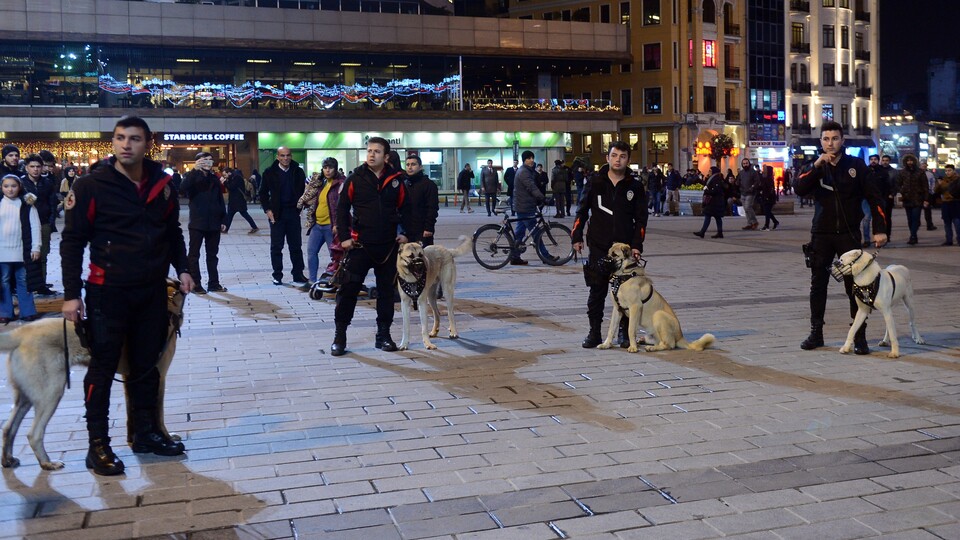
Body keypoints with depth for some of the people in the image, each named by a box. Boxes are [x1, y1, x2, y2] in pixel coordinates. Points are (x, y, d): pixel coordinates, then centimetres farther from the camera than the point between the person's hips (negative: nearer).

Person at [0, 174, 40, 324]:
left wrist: (35, 248, -6)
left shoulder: (27, 205, 0)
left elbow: (35, 226, -1)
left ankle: (27, 311, 15)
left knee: (23, 281, 8)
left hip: (22, 250, -1)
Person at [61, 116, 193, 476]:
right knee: (103, 368, 3)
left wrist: (181, 268, 7)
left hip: (153, 290, 5)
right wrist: (71, 294, -11)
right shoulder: (92, 185, -10)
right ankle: (98, 444, 13)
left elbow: (173, 231, 17)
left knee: (146, 365, 14)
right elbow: (72, 241, -7)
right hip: (108, 291, -4)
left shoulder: (162, 183, 3)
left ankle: (146, 432, 27)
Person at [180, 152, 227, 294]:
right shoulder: (193, 177, -2)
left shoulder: (214, 178, 10)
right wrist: (195, 170, -30)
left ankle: (213, 283, 16)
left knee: (212, 254, 10)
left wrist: (223, 220, 7)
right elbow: (183, 188, -24)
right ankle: (195, 284, 8)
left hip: (214, 223, 4)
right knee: (194, 255, 3)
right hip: (197, 223, -4)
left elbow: (221, 201, 12)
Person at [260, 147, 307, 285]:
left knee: (296, 246, 6)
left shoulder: (298, 172, 4)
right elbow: (263, 192, 3)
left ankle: (298, 274, 13)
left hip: (293, 213, 1)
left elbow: (304, 190, 8)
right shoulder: (270, 172, -1)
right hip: (276, 214, -1)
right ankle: (277, 275, 11)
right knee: (276, 247, 3)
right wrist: (267, 210, -5)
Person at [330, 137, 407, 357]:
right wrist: (344, 237, -6)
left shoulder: (396, 180, 3)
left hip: (389, 245, 2)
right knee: (348, 289, -5)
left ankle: (383, 335, 20)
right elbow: (342, 208, 0)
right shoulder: (355, 179, -2)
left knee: (387, 290, 8)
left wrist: (404, 232, 2)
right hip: (361, 244, -2)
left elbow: (404, 208, 12)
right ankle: (339, 336, 4)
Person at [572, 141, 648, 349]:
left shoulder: (635, 185, 2)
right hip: (598, 246, 0)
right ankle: (594, 332, 14)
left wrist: (637, 245, -4)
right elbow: (582, 210, 6)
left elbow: (641, 217, 4)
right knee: (597, 291, 5)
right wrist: (576, 237, 1)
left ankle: (625, 332, 17)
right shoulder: (595, 181, 1)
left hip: (625, 247, 0)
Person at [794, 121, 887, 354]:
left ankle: (860, 337, 4)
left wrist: (879, 229, -5)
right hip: (821, 235, 2)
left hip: (849, 234, -2)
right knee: (818, 285, 7)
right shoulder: (814, 167, 6)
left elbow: (874, 198, 2)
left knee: (855, 286, -3)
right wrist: (817, 165, -23)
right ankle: (816, 333, 17)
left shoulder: (856, 165, 2)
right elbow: (799, 189, -13)